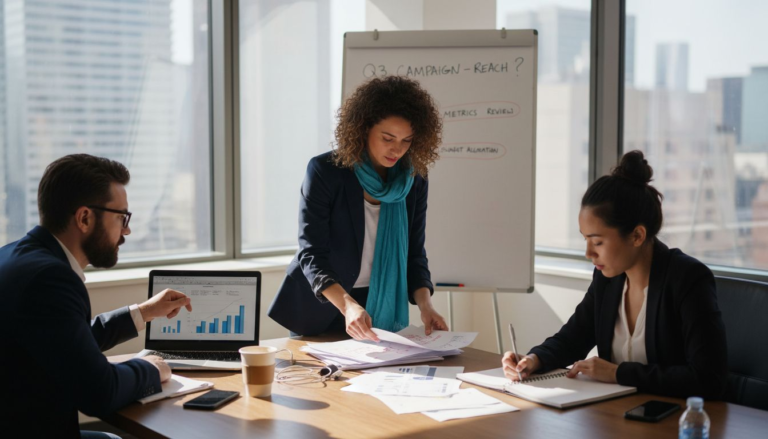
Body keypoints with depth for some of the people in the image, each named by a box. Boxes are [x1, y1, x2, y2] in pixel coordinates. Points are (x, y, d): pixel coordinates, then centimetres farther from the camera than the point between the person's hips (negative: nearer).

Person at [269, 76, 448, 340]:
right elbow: (311, 254, -21)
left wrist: (425, 304, -17)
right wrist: (347, 305, -37)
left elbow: (413, 254, 2)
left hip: (378, 316, 3)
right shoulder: (325, 171, -16)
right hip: (319, 312, -3)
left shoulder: (414, 182, -4)